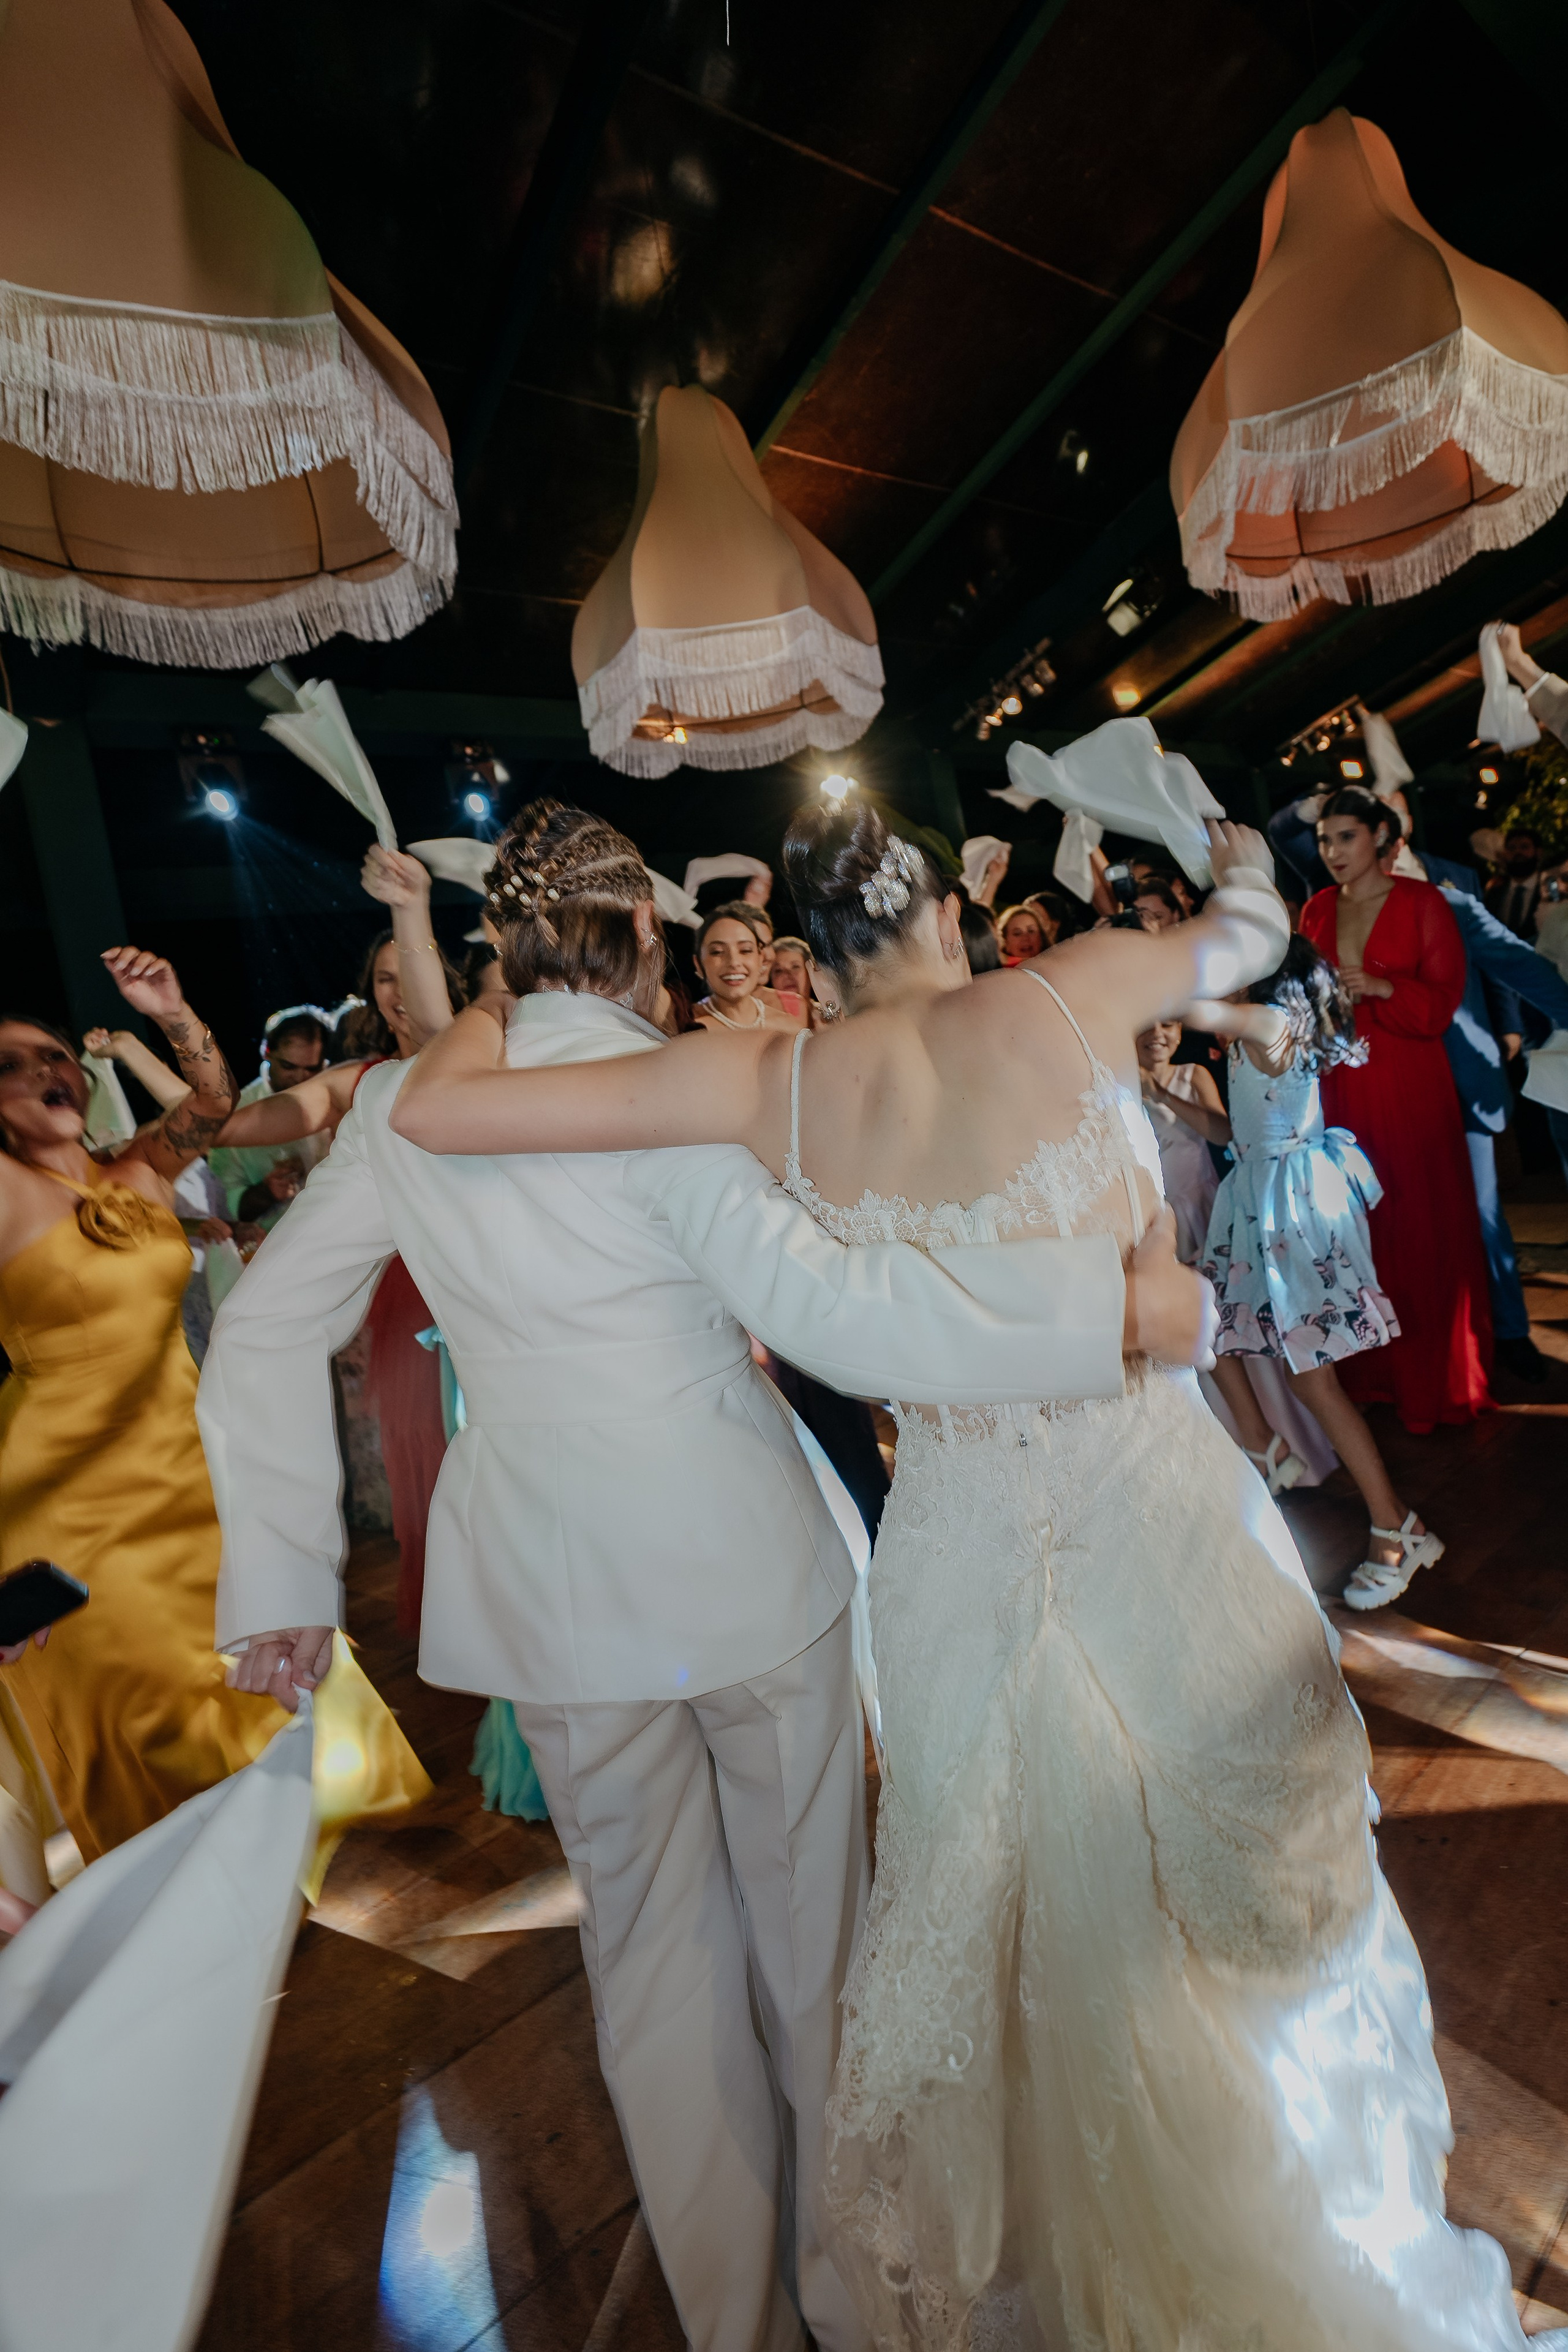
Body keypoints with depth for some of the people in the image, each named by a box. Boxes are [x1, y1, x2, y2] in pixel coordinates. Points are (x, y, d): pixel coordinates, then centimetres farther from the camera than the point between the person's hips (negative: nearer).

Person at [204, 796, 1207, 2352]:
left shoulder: (403, 1103, 1)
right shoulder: (665, 1084, -15)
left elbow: (264, 1330, 5)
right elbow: (823, 1304, -26)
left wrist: (281, 1574, 10)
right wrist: (1113, 1301, -21)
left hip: (550, 1584, 4)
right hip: (744, 1563, -3)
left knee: (651, 1950, 24)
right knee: (812, 1927, 22)